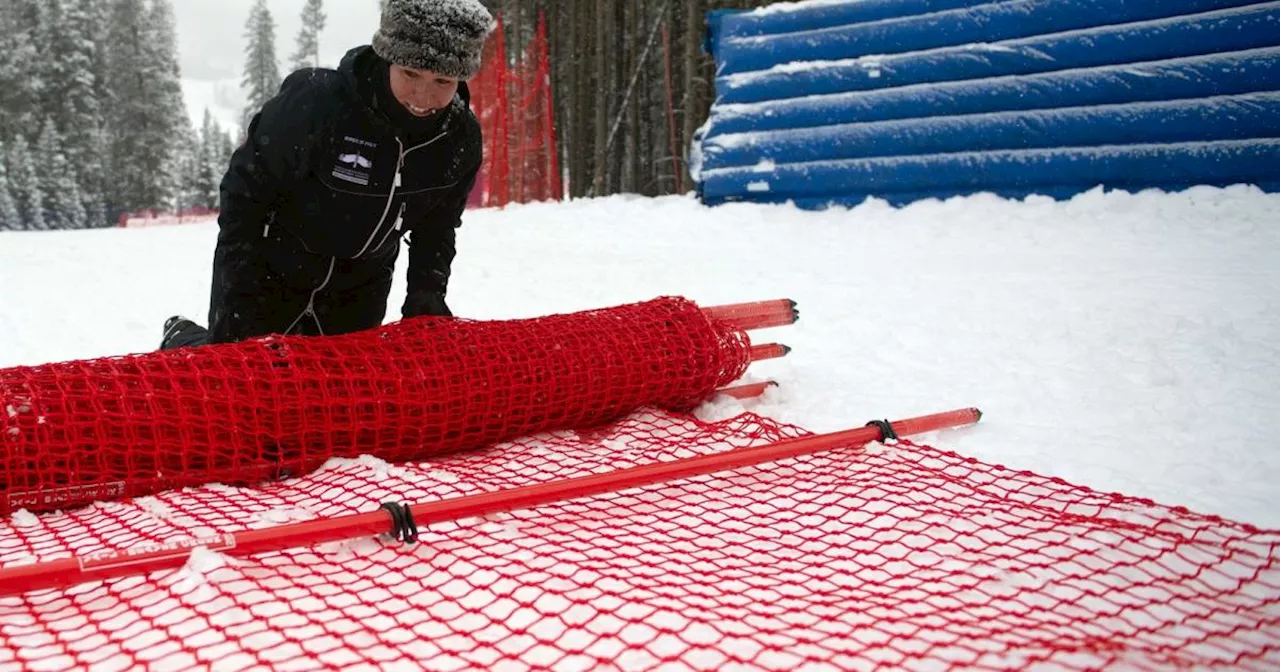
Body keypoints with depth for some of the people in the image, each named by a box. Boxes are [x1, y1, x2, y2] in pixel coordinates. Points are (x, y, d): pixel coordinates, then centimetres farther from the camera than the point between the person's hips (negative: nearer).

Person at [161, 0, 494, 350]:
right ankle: (181, 340, 39)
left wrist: (427, 293, -9)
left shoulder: (461, 137, -14)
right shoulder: (317, 100, -30)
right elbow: (245, 190, -18)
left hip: (358, 287, 4)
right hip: (267, 270, -4)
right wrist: (240, 299, -18)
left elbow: (437, 227, 4)